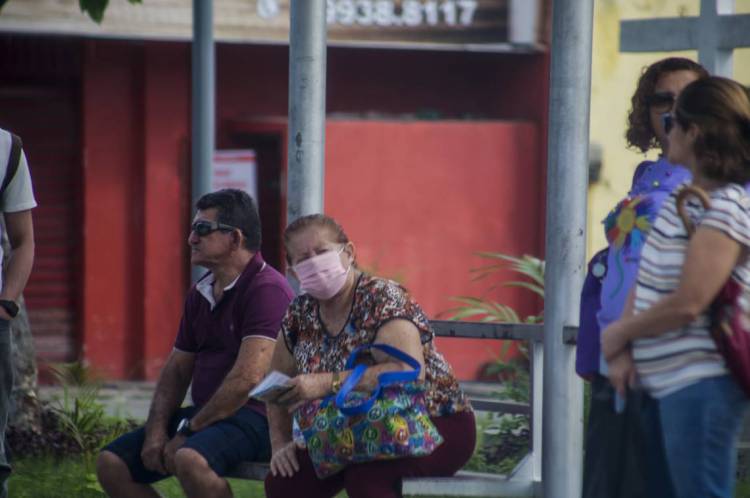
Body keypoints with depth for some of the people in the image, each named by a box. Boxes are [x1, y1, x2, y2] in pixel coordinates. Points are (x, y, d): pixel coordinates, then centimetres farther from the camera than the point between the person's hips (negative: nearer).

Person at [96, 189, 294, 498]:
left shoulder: (266, 289, -15)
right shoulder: (200, 294, 15)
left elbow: (248, 378, -23)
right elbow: (177, 370, 18)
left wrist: (188, 431, -16)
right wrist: (156, 430, 0)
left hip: (254, 417, -9)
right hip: (204, 415, 9)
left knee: (190, 459, -37)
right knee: (111, 463, -2)